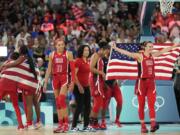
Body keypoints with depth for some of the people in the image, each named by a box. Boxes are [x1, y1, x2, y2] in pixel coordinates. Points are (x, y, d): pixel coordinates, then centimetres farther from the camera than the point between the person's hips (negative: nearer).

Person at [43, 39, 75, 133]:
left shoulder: (68, 54, -2)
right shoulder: (52, 55, 9)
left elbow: (73, 69, -3)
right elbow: (49, 69, 11)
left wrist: (72, 82, -10)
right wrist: (45, 82, 7)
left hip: (65, 78, -5)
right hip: (55, 78, 5)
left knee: (61, 100, -17)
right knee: (57, 102, 5)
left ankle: (66, 123, -12)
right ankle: (60, 124, 10)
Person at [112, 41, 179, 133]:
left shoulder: (153, 55, 8)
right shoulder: (139, 56, -8)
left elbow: (162, 51, 20)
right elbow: (127, 53, -21)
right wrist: (116, 49, -35)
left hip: (151, 81, 4)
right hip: (142, 81, -4)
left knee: (151, 104, -7)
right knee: (141, 105, 3)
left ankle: (153, 124, -15)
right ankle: (143, 126, 9)